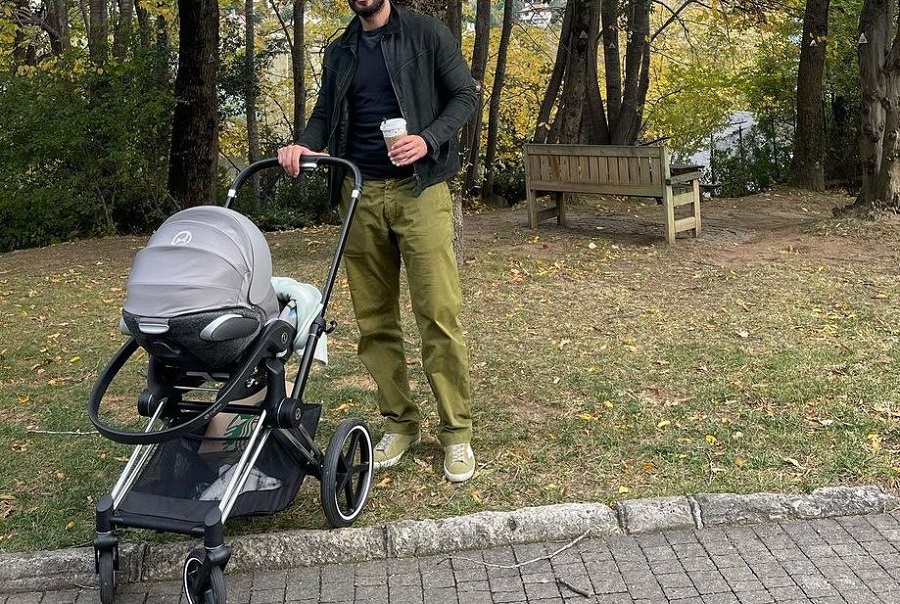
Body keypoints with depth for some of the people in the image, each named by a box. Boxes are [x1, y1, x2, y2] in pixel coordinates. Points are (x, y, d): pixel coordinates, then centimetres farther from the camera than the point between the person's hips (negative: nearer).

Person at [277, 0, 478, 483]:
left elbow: (464, 96, 2)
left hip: (418, 188, -4)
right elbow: (324, 114, 17)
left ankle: (456, 432, 2)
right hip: (361, 194, 5)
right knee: (374, 318, 5)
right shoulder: (338, 53, 17)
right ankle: (400, 422, 17)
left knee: (439, 313, -8)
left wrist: (428, 140, -15)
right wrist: (305, 145, -6)